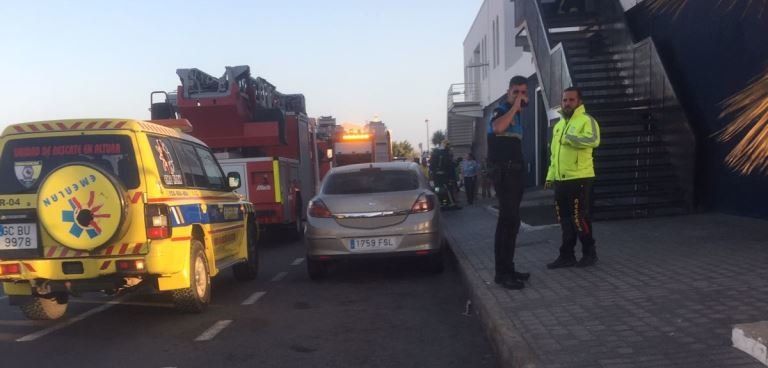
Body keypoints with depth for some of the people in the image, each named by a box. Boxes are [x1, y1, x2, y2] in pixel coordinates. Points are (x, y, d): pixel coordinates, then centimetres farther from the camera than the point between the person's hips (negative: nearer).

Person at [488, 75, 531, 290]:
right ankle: (502, 273, -13)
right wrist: (515, 106, -22)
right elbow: (497, 128, -33)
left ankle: (508, 269, 19)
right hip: (503, 171, -10)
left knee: (511, 220, 12)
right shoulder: (501, 110, -6)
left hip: (515, 171, 10)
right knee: (509, 220, -15)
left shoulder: (517, 114, 19)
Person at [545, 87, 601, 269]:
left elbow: (593, 140, -28)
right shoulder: (558, 125, 18)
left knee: (579, 217, -3)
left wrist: (569, 137, -24)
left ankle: (589, 253, 12)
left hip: (580, 179, -8)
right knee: (565, 219, 10)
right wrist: (550, 175, 16)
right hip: (560, 180, 8)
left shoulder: (586, 120, -6)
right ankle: (567, 255, 18)